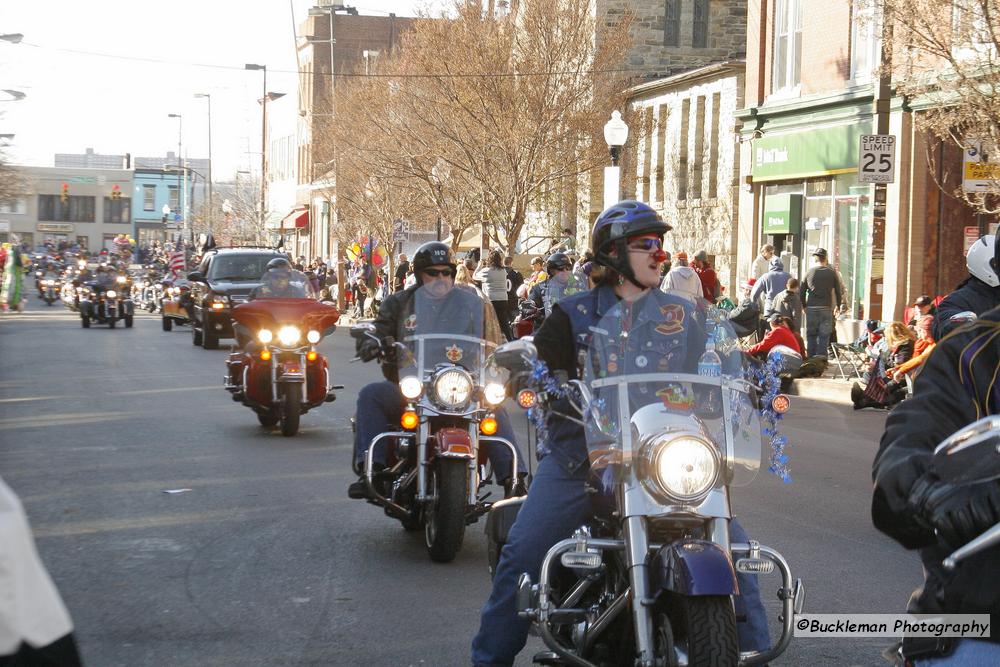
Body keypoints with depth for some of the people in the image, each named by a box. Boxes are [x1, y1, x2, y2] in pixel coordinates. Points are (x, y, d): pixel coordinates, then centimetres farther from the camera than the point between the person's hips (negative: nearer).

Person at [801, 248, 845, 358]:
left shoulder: (809, 272, 3)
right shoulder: (832, 273, 1)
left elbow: (802, 291, 6)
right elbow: (838, 291, 4)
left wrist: (804, 306, 16)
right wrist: (839, 306, 15)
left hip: (811, 308, 1)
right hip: (826, 308, -1)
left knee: (811, 334, 9)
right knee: (824, 335, 3)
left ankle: (811, 357, 9)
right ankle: (821, 356, -4)